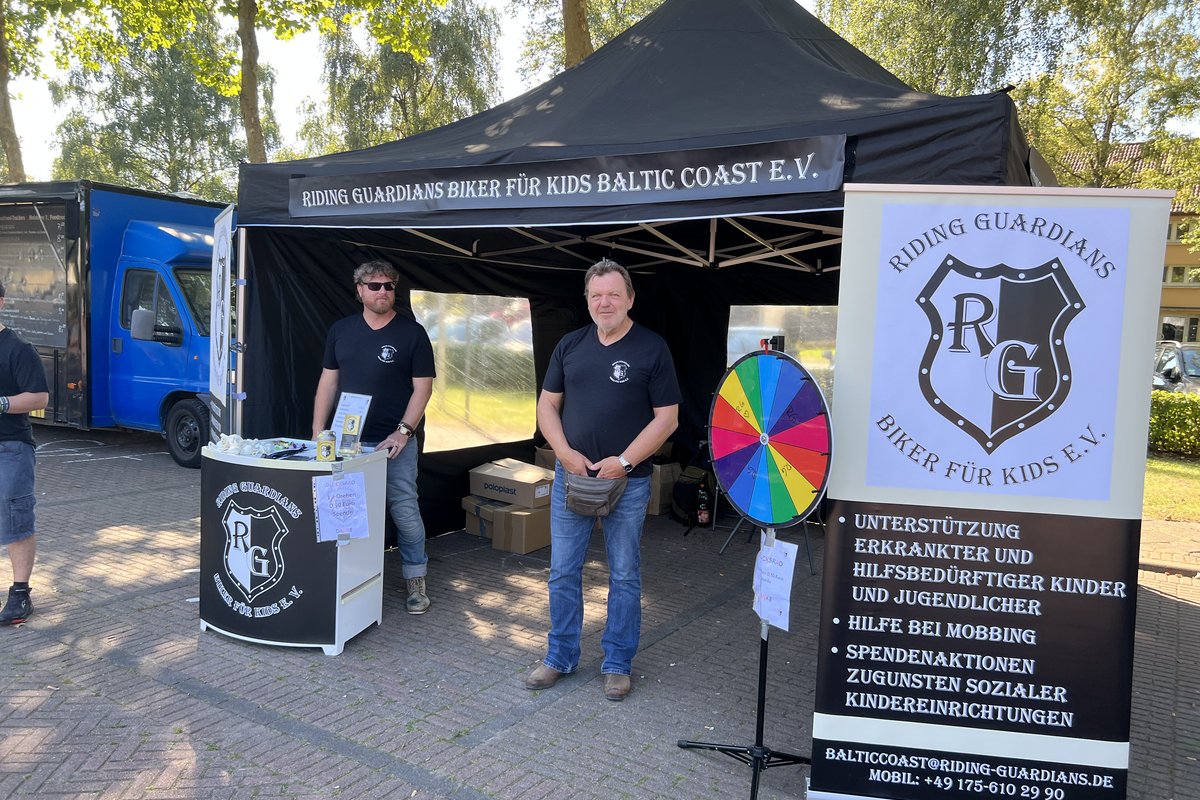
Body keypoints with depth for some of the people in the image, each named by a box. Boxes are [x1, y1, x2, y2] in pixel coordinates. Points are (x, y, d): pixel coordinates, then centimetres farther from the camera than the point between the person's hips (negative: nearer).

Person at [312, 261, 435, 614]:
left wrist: (404, 430, -14)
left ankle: (415, 580, 13)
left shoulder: (412, 333, -1)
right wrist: (318, 431, 5)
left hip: (395, 443, -3)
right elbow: (328, 382, 11)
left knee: (405, 512, -2)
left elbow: (422, 387, -4)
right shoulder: (341, 330, 9)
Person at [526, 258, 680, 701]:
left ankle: (617, 664, 23)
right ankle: (560, 657, 26)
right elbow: (547, 405, 9)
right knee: (563, 572, 9)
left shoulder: (652, 349, -5)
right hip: (571, 476, 3)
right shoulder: (571, 345, 6)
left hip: (627, 481, -3)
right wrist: (565, 453, -6)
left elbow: (667, 418, -7)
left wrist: (624, 461, -15)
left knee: (624, 576, 8)